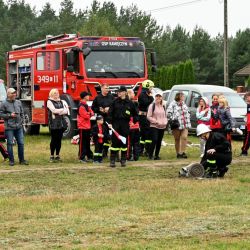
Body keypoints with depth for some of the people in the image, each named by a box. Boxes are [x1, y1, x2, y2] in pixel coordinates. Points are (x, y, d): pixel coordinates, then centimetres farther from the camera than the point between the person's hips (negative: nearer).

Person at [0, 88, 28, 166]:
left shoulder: (18, 102, 10)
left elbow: (22, 113, 17)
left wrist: (21, 121, 7)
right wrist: (10, 115, -12)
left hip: (19, 127, 4)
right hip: (9, 127, -4)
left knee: (21, 143, 5)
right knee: (10, 143, 0)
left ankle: (22, 160, 15)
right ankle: (11, 160, 9)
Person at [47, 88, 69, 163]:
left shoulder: (61, 102, 17)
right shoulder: (49, 102, 2)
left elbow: (66, 111, 4)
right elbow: (54, 110, -13)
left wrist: (58, 111, -11)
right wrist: (63, 109, -1)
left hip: (61, 123, 5)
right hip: (53, 123, -5)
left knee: (59, 139, 5)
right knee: (54, 139, -5)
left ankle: (57, 156, 10)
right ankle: (52, 156, 0)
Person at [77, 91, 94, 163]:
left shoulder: (86, 105, 15)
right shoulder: (81, 106, -17)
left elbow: (91, 113, 12)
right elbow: (86, 116, -20)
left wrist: (89, 113, -9)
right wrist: (89, 114, 0)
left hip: (87, 126, 10)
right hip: (83, 127, -10)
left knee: (88, 142, 15)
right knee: (82, 143, -5)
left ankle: (89, 156, 22)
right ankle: (82, 157, -2)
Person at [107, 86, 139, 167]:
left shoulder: (129, 103, 3)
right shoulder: (115, 102, 3)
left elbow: (135, 113, 14)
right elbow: (110, 112, 1)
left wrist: (135, 121, 6)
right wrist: (110, 122, -5)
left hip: (125, 124, 1)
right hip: (116, 123, -1)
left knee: (124, 142, 5)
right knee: (114, 142, -4)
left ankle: (123, 160, 14)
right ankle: (112, 160, 0)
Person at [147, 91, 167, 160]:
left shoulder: (163, 106, 15)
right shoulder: (152, 106, -3)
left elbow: (165, 116, 22)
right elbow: (148, 116, -6)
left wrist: (165, 122, 1)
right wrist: (156, 121, -15)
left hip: (162, 127, 6)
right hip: (154, 126, -6)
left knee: (159, 141, 7)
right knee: (154, 140, -17)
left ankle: (157, 155, 15)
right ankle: (150, 155, -9)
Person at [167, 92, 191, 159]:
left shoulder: (184, 104, 12)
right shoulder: (173, 104, -10)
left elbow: (188, 112, 26)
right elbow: (168, 113, -14)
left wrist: (188, 120, 15)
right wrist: (173, 119, -13)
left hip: (185, 125, 5)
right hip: (177, 125, -5)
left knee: (184, 137, -10)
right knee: (177, 139, 6)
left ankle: (182, 152, -7)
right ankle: (178, 153, 14)